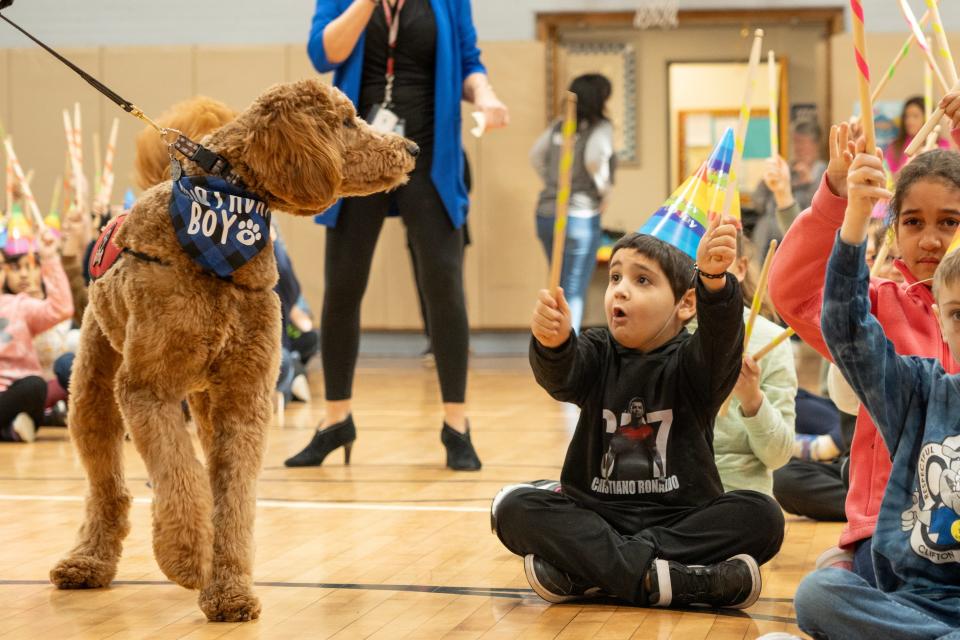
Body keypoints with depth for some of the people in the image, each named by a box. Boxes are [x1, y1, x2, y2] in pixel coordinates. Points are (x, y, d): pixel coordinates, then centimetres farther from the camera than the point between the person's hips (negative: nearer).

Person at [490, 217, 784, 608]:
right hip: (597, 516, 1)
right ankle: (654, 578, -36)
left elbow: (721, 333, -24)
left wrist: (713, 278, -48)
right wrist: (552, 343, -44)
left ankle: (586, 569, -30)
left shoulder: (691, 362, -1)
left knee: (762, 516, -27)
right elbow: (559, 375, -19)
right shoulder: (596, 354, 5)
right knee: (513, 506, -21)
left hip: (681, 518, -1)